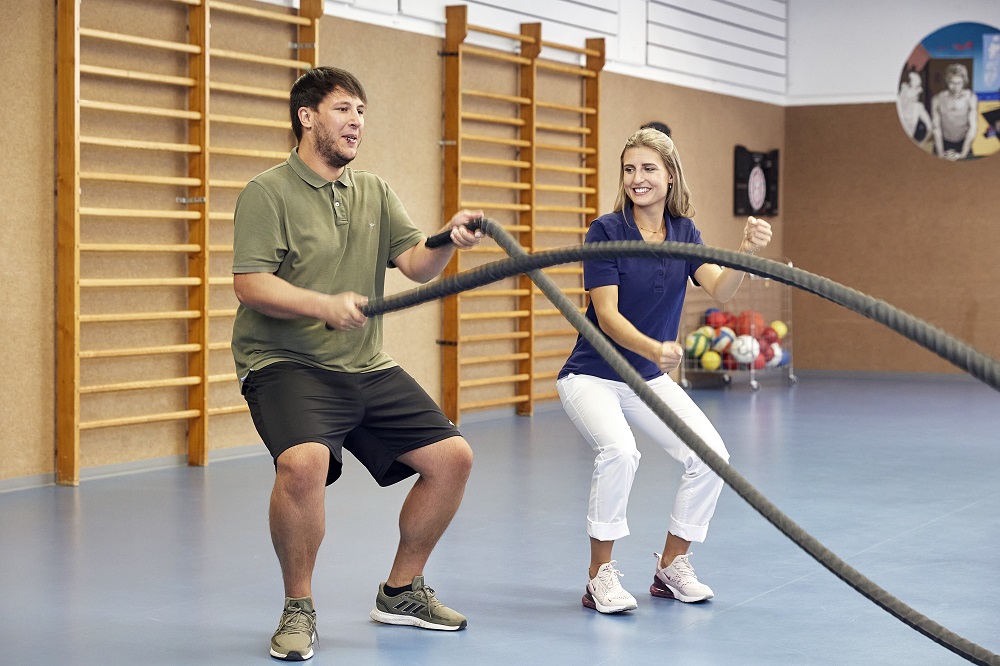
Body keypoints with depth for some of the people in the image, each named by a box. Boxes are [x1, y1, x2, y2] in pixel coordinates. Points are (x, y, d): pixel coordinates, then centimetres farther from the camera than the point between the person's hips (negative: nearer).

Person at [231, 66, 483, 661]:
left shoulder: (376, 194, 14)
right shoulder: (268, 193, -4)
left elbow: (417, 264, 1)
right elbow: (250, 284, -14)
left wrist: (448, 241, -21)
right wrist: (324, 306, -29)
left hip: (369, 368, 7)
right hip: (287, 364, -6)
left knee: (452, 456, 0)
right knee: (304, 462, -33)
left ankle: (401, 591, 20)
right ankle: (299, 608, -9)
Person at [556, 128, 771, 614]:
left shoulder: (684, 232, 1)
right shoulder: (606, 230, -14)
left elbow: (719, 290, -15)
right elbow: (607, 316, -20)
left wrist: (746, 251, -35)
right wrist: (655, 349, -38)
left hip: (649, 377, 5)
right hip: (592, 376, -5)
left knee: (711, 455, -11)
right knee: (619, 450, -32)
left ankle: (671, 566, 10)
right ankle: (599, 576, -15)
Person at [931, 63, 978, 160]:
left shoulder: (970, 97, -13)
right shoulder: (937, 99, -11)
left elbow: (973, 127, -13)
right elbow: (936, 128, -8)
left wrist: (963, 154, -19)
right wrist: (940, 153, -16)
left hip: (964, 143, -1)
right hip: (944, 142, 1)